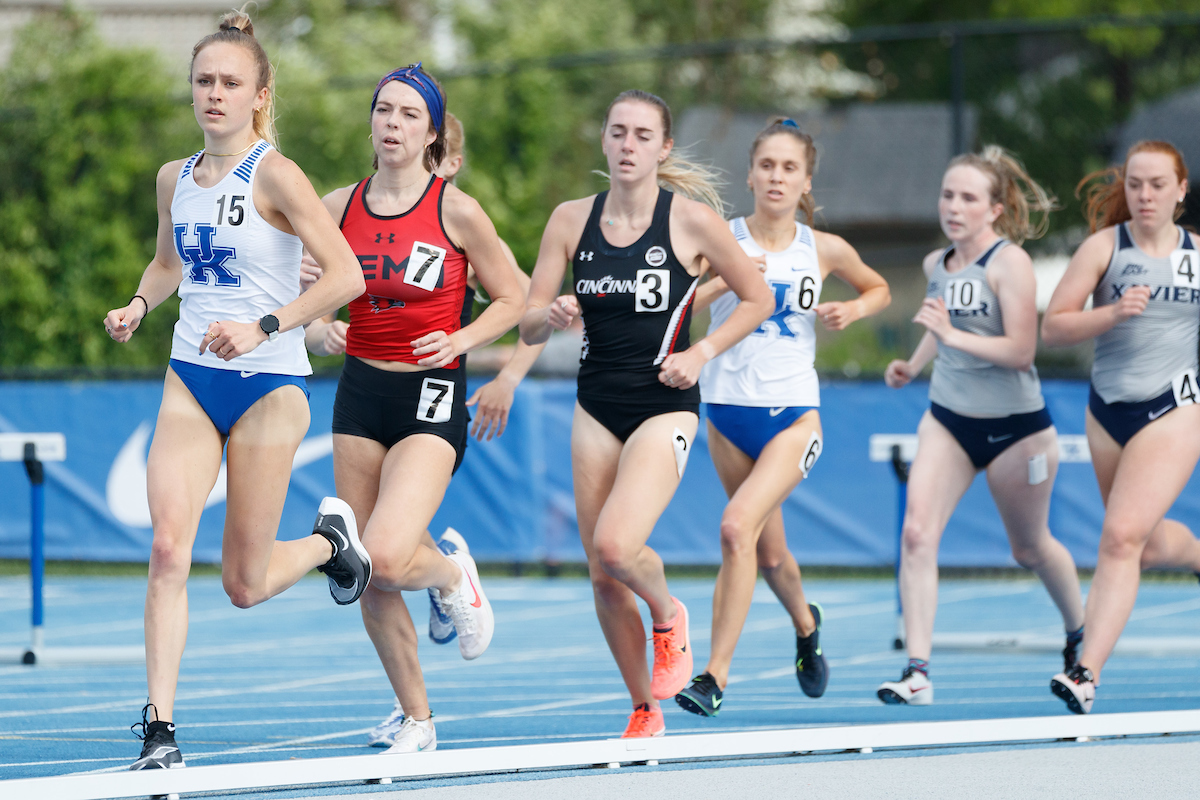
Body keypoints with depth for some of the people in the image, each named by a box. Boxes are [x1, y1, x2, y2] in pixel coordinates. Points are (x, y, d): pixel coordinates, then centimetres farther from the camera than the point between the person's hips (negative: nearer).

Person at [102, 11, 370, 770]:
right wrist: (139, 305, 6)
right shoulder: (175, 178, 7)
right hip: (190, 379, 4)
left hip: (268, 385, -4)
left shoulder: (274, 175, -11)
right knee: (169, 548, -15)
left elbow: (347, 276, -17)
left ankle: (331, 539, 36)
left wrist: (264, 327, -25)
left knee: (245, 583, 2)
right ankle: (161, 729, -16)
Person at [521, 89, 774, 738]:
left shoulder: (692, 219, -7)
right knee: (603, 579, 4)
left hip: (664, 406, -4)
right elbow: (527, 323, 5)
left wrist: (701, 354, -8)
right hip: (597, 409, 4)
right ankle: (645, 712, 22)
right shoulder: (571, 221, 2)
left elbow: (757, 299, 4)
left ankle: (667, 614, 9)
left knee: (615, 544, -25)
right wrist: (554, 314, -18)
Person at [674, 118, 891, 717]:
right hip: (729, 412, 2)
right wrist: (725, 281, -23)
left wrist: (853, 311, -1)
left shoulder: (824, 250, 1)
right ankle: (805, 624, 48)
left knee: (738, 527, -22)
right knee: (768, 552, 14)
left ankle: (716, 675, -19)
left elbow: (880, 289, 19)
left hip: (794, 414, -2)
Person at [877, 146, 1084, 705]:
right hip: (947, 419, 5)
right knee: (916, 532, -17)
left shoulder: (1009, 262, -16)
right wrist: (913, 365, 10)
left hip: (1014, 425, -5)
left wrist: (953, 335, -33)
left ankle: (1079, 631, 45)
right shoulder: (935, 264, 4)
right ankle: (917, 672, -20)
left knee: (1029, 548, 14)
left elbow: (1021, 350, -24)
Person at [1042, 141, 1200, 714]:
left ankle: (1087, 672, -20)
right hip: (1108, 409, 2)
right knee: (1146, 546, 17)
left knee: (1120, 537, -18)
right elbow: (1053, 327, -8)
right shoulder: (1104, 248, -3)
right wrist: (1113, 312, -23)